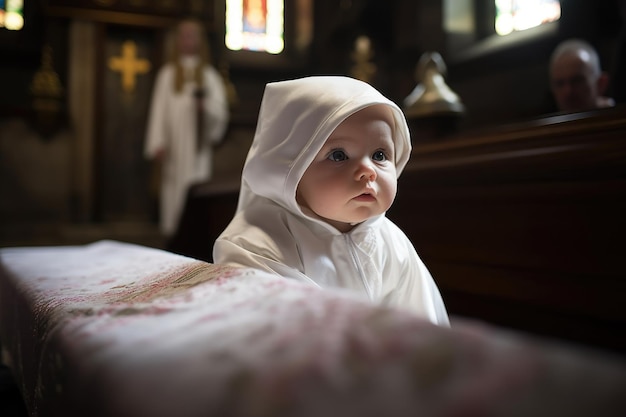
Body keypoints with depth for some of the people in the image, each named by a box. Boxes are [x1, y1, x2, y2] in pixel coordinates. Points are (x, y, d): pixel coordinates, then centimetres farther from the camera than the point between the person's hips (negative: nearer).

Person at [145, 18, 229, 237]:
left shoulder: (210, 75, 12)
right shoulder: (167, 73, 12)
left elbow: (221, 112, 5)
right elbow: (158, 110, 5)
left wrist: (206, 106, -18)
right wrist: (157, 144, -5)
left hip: (199, 147, 0)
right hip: (174, 148, 0)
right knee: (174, 194, -2)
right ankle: (171, 232, 4)